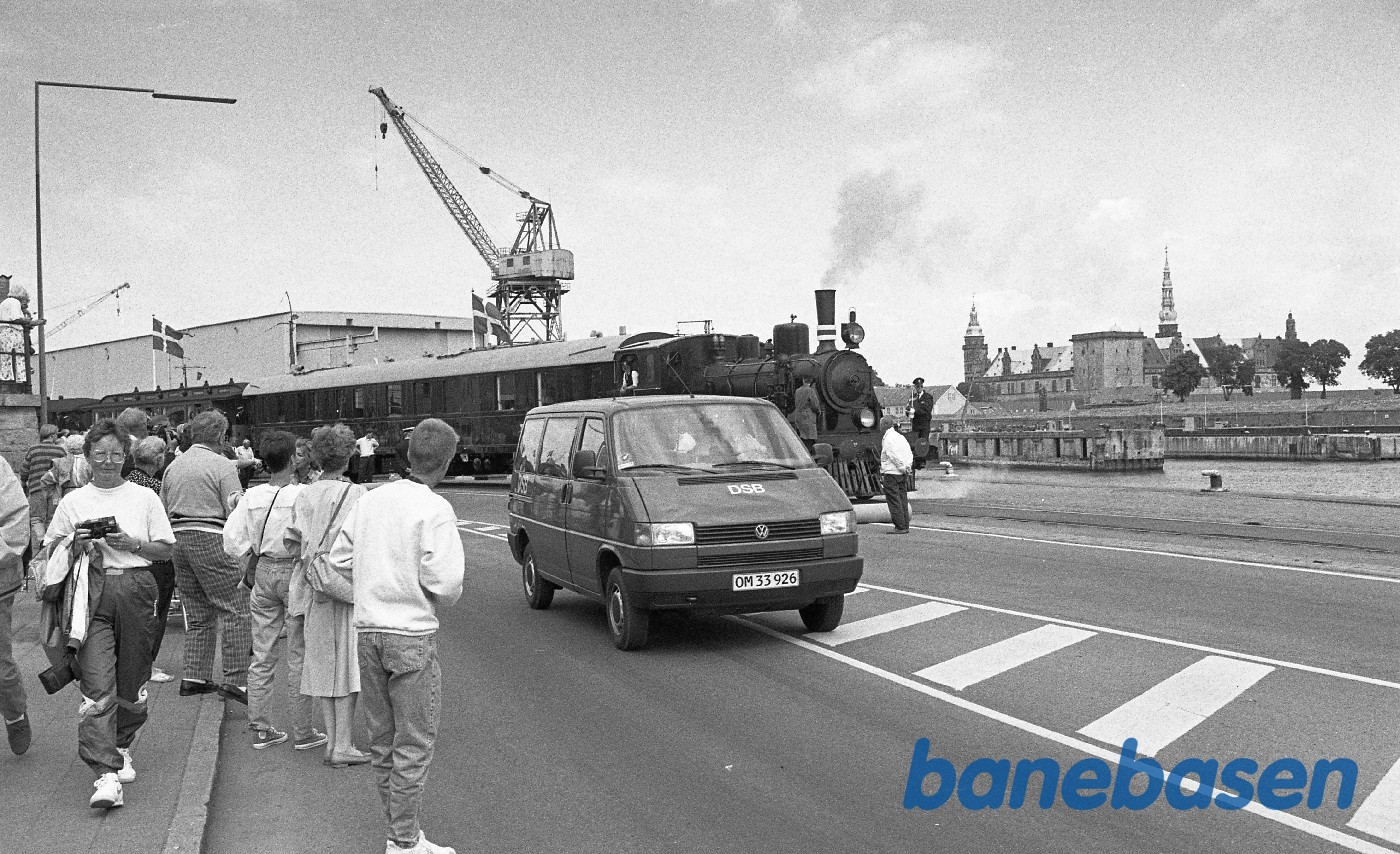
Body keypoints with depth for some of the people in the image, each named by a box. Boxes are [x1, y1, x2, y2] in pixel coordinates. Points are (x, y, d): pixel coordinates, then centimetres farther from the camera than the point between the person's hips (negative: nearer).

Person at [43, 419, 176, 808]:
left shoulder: (144, 497, 8)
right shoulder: (73, 501, 10)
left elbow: (166, 549, 8)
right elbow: (50, 549, 12)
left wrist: (132, 544, -9)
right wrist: (74, 543, -7)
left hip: (135, 589, 1)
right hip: (92, 592, -1)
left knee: (132, 681, 8)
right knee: (97, 685, -11)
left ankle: (120, 748, 32)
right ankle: (106, 775, -14)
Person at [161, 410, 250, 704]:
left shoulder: (173, 465, 15)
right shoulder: (222, 465, -6)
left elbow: (163, 508, 17)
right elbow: (236, 509, -13)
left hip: (178, 537, 8)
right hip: (210, 538, -8)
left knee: (199, 615, 16)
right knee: (236, 611, -3)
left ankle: (194, 677, 16)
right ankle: (234, 680, -7)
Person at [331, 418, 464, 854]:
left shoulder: (370, 499, 6)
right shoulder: (435, 509, -14)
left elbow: (339, 557, 12)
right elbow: (445, 581, -18)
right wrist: (446, 596, 2)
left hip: (368, 629, 7)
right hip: (413, 633, -6)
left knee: (382, 738, 16)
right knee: (414, 744, 4)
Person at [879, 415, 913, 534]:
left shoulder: (887, 439, -12)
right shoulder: (900, 436, 14)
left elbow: (895, 457, -17)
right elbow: (910, 453, 11)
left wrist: (903, 468, -9)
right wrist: (908, 467, 3)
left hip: (891, 474, -8)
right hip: (902, 475, 8)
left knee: (894, 501, -4)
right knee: (903, 501, 11)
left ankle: (900, 527, -6)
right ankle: (905, 526, 12)